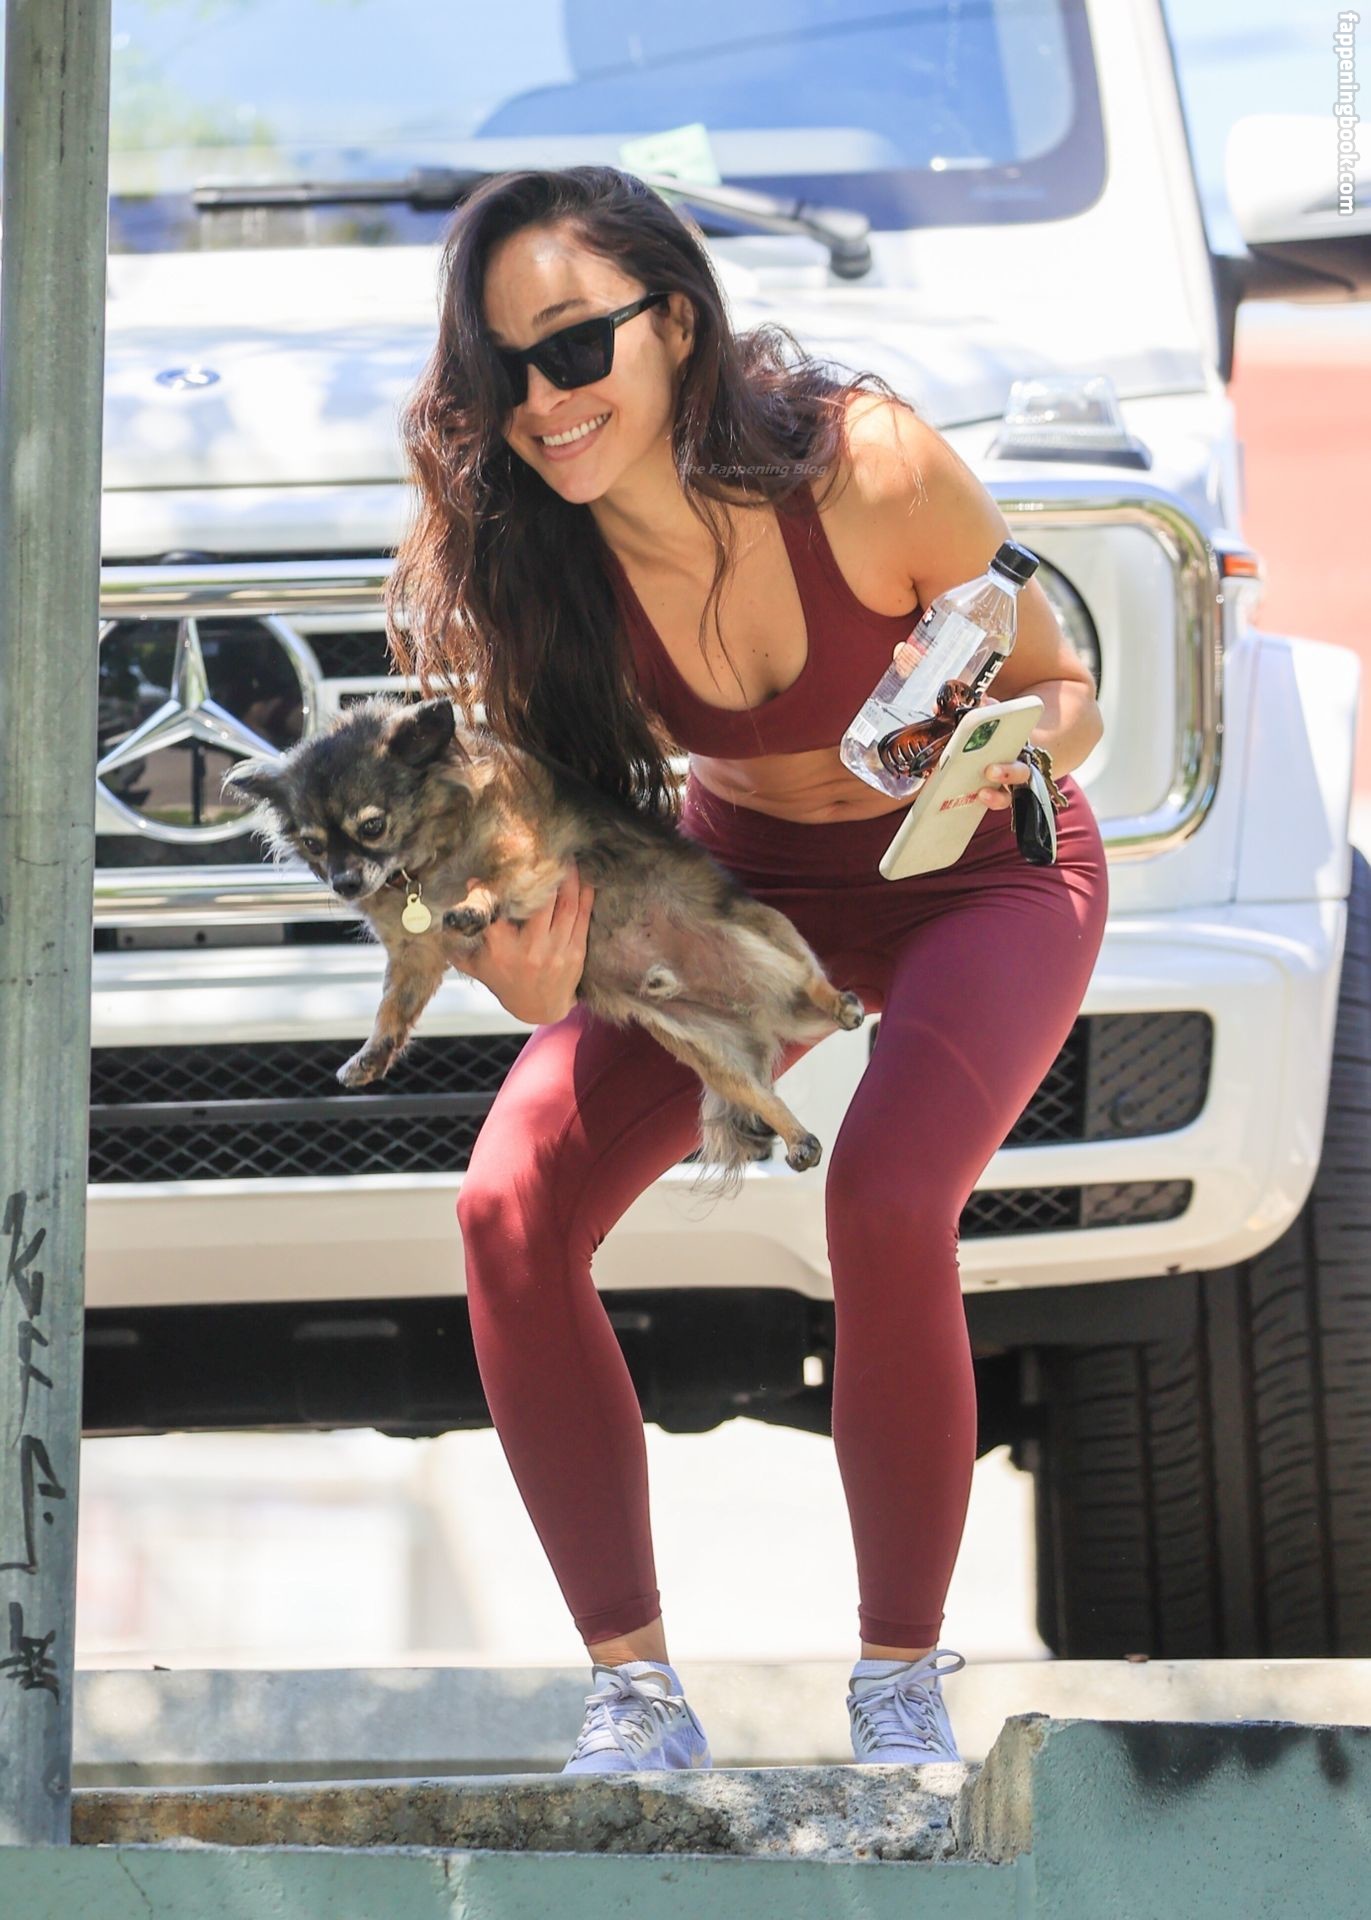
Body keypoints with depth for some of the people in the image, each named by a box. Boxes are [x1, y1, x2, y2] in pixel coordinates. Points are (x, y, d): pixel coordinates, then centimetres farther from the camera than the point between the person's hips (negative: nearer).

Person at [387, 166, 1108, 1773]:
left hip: (981, 870, -4)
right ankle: (633, 1698, -7)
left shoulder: (867, 467, -31)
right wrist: (528, 983, -36)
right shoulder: (533, 557, -22)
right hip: (741, 874, 4)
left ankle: (901, 1686, -11)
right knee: (510, 1212, -17)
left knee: (884, 1206, -30)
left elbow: (1064, 697, -16)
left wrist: (994, 748, -39)